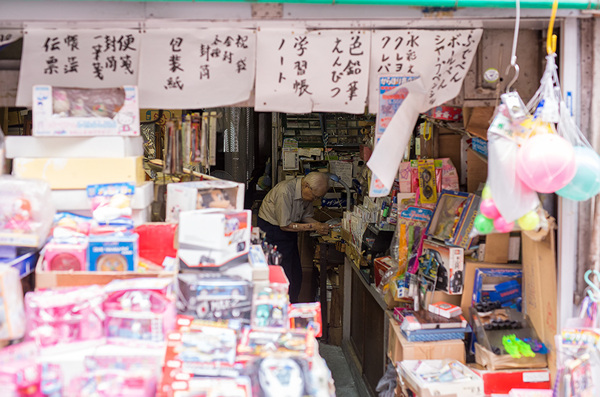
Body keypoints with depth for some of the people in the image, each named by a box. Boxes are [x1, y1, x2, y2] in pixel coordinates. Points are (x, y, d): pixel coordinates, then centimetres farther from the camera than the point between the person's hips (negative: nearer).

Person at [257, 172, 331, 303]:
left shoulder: (307, 192, -6)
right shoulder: (285, 191, -31)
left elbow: (306, 216, 7)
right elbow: (285, 225, -26)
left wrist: (320, 225, -13)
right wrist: (313, 226, -25)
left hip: (288, 231, 8)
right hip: (272, 229, -8)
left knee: (296, 274, 8)